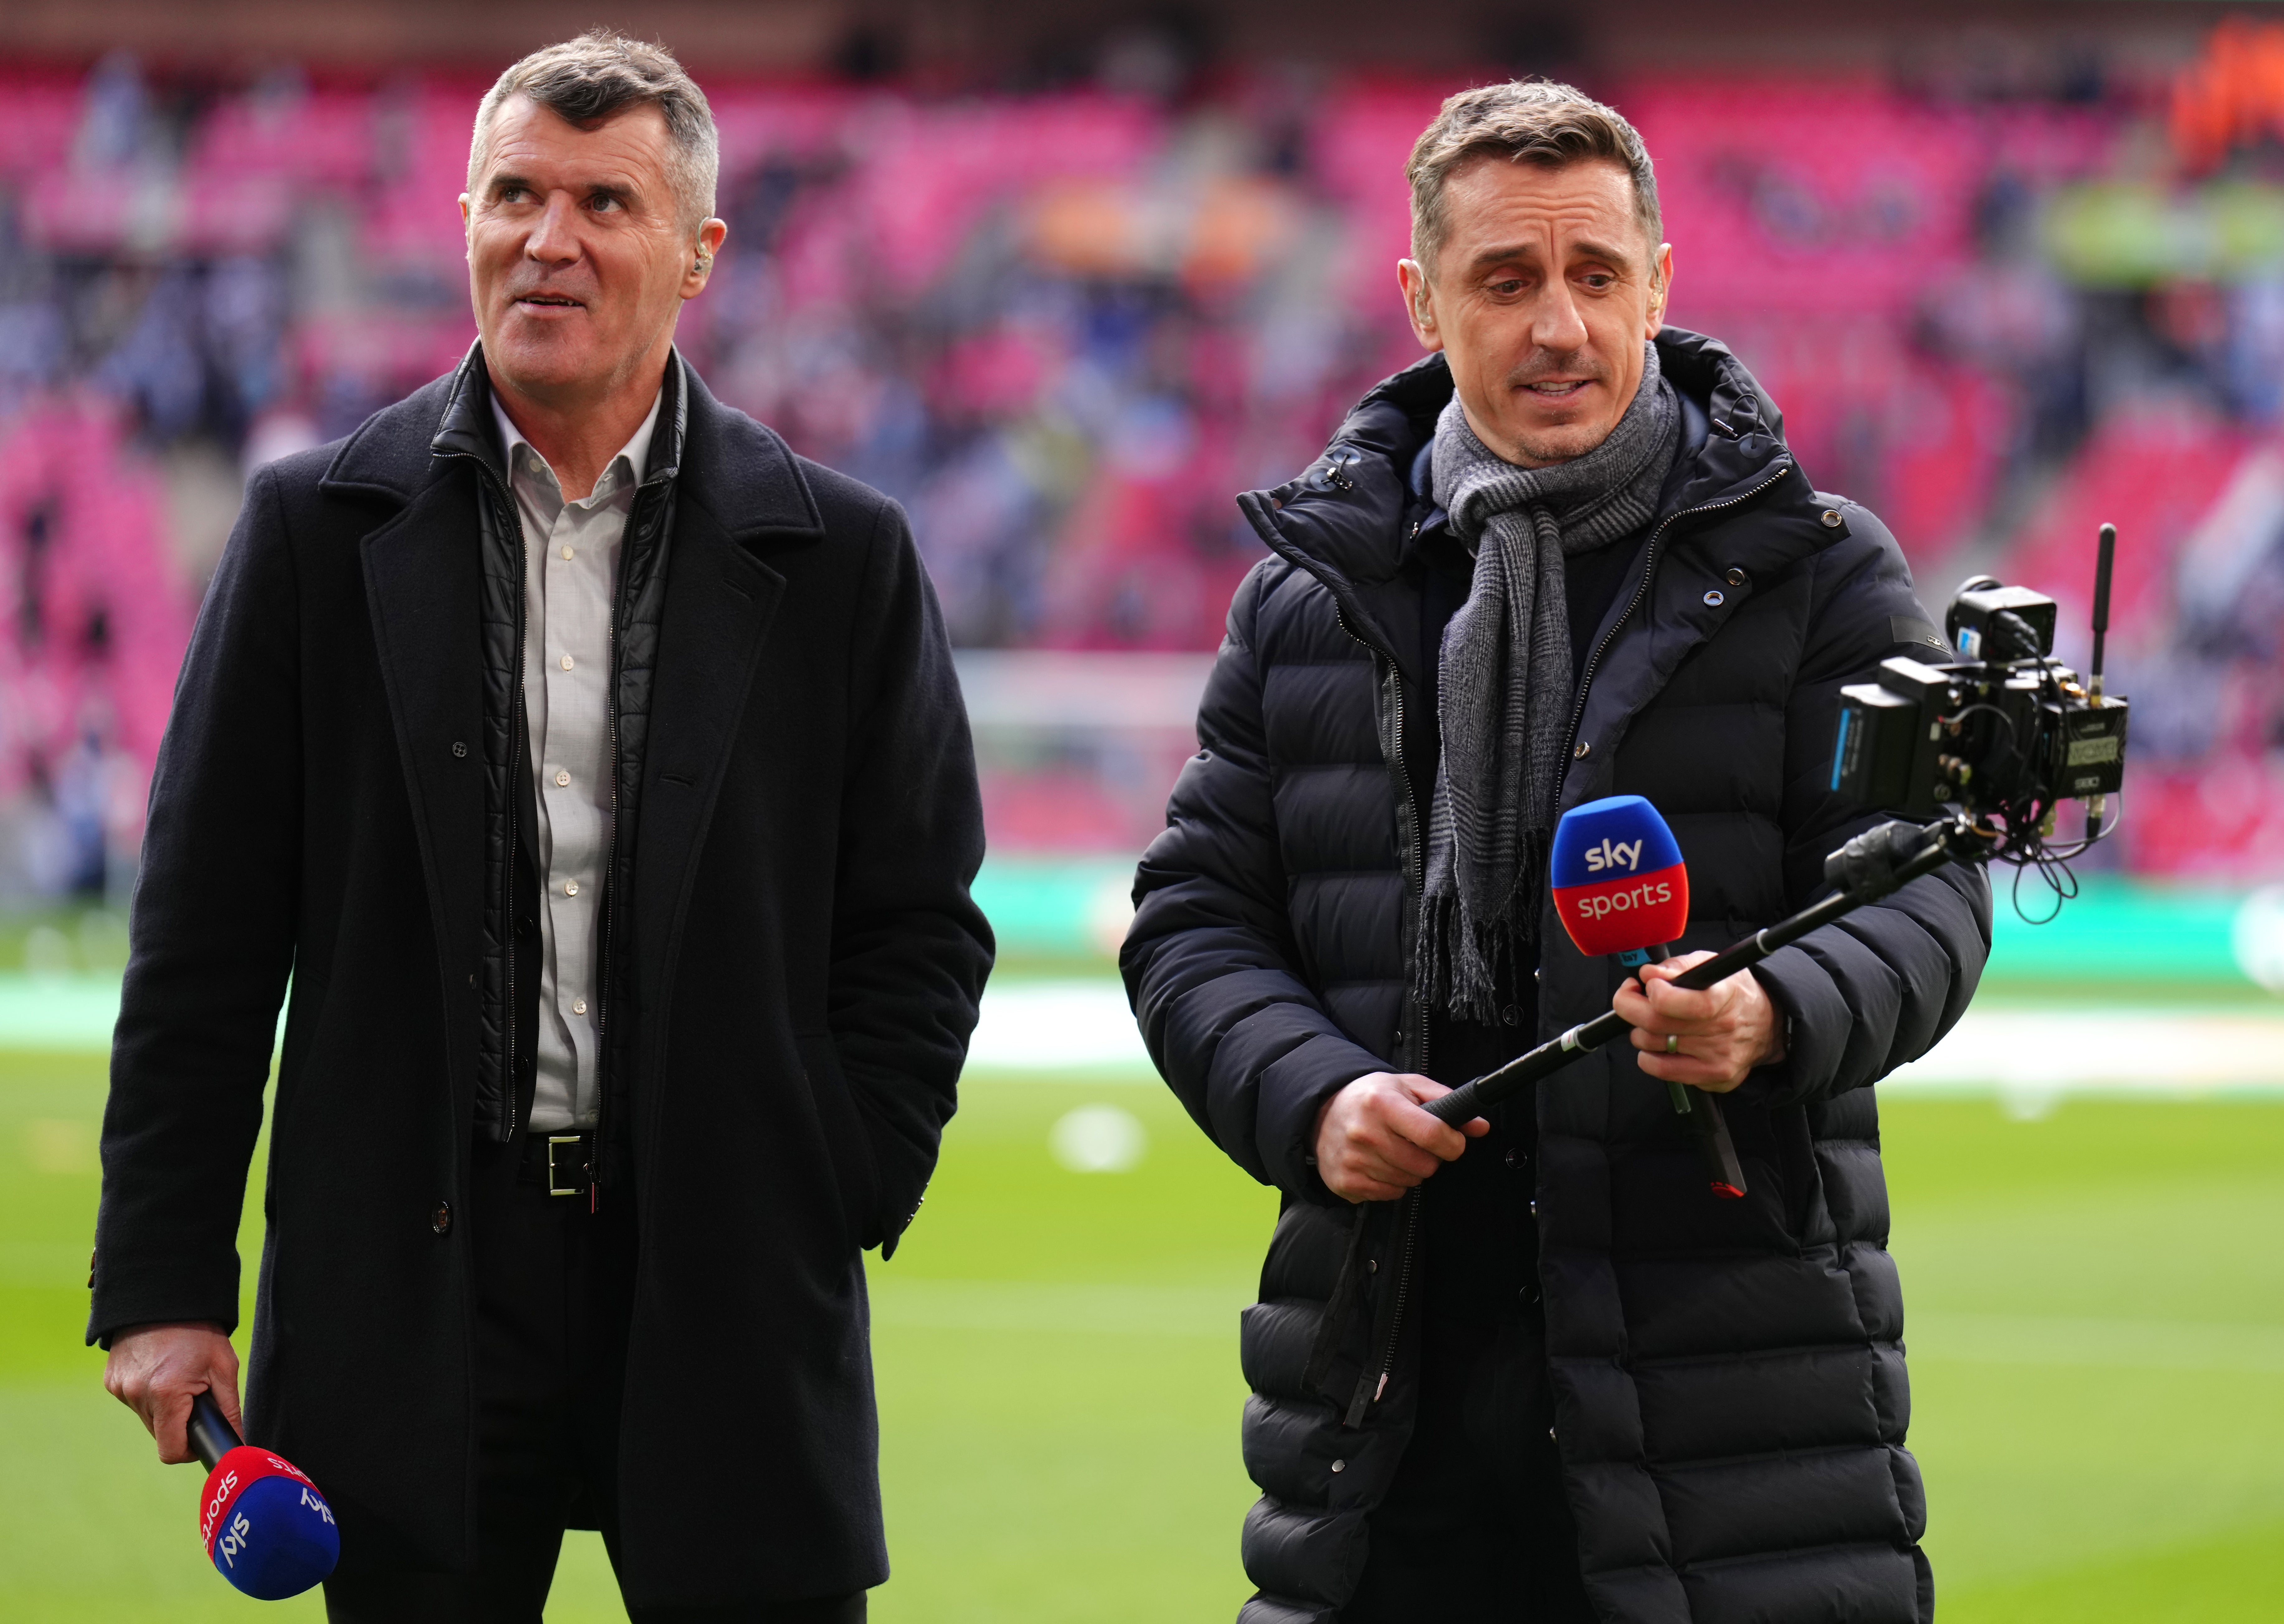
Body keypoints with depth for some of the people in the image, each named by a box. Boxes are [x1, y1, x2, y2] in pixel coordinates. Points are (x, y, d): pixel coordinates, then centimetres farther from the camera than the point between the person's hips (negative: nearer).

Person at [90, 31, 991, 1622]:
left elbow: (922, 930, 7)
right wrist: (162, 1280, -1)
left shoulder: (840, 555, 4)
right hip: (411, 1291, 0)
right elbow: (205, 935, 4)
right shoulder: (320, 529, 4)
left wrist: (837, 1203, -4)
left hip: (730, 1306, 0)